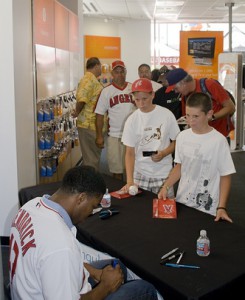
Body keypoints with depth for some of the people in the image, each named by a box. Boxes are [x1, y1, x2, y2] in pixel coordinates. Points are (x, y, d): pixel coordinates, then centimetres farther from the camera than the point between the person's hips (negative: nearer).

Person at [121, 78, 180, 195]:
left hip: (164, 174, -1)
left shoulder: (166, 114, -4)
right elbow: (130, 153, -2)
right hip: (140, 174, 1)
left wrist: (163, 153, -15)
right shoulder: (132, 120, -3)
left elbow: (176, 141, 5)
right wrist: (129, 180, -12)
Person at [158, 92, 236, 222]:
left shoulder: (219, 141, -13)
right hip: (181, 202, 4)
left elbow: (225, 176, -7)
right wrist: (165, 187, -1)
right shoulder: (182, 136, 0)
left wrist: (221, 207, -13)